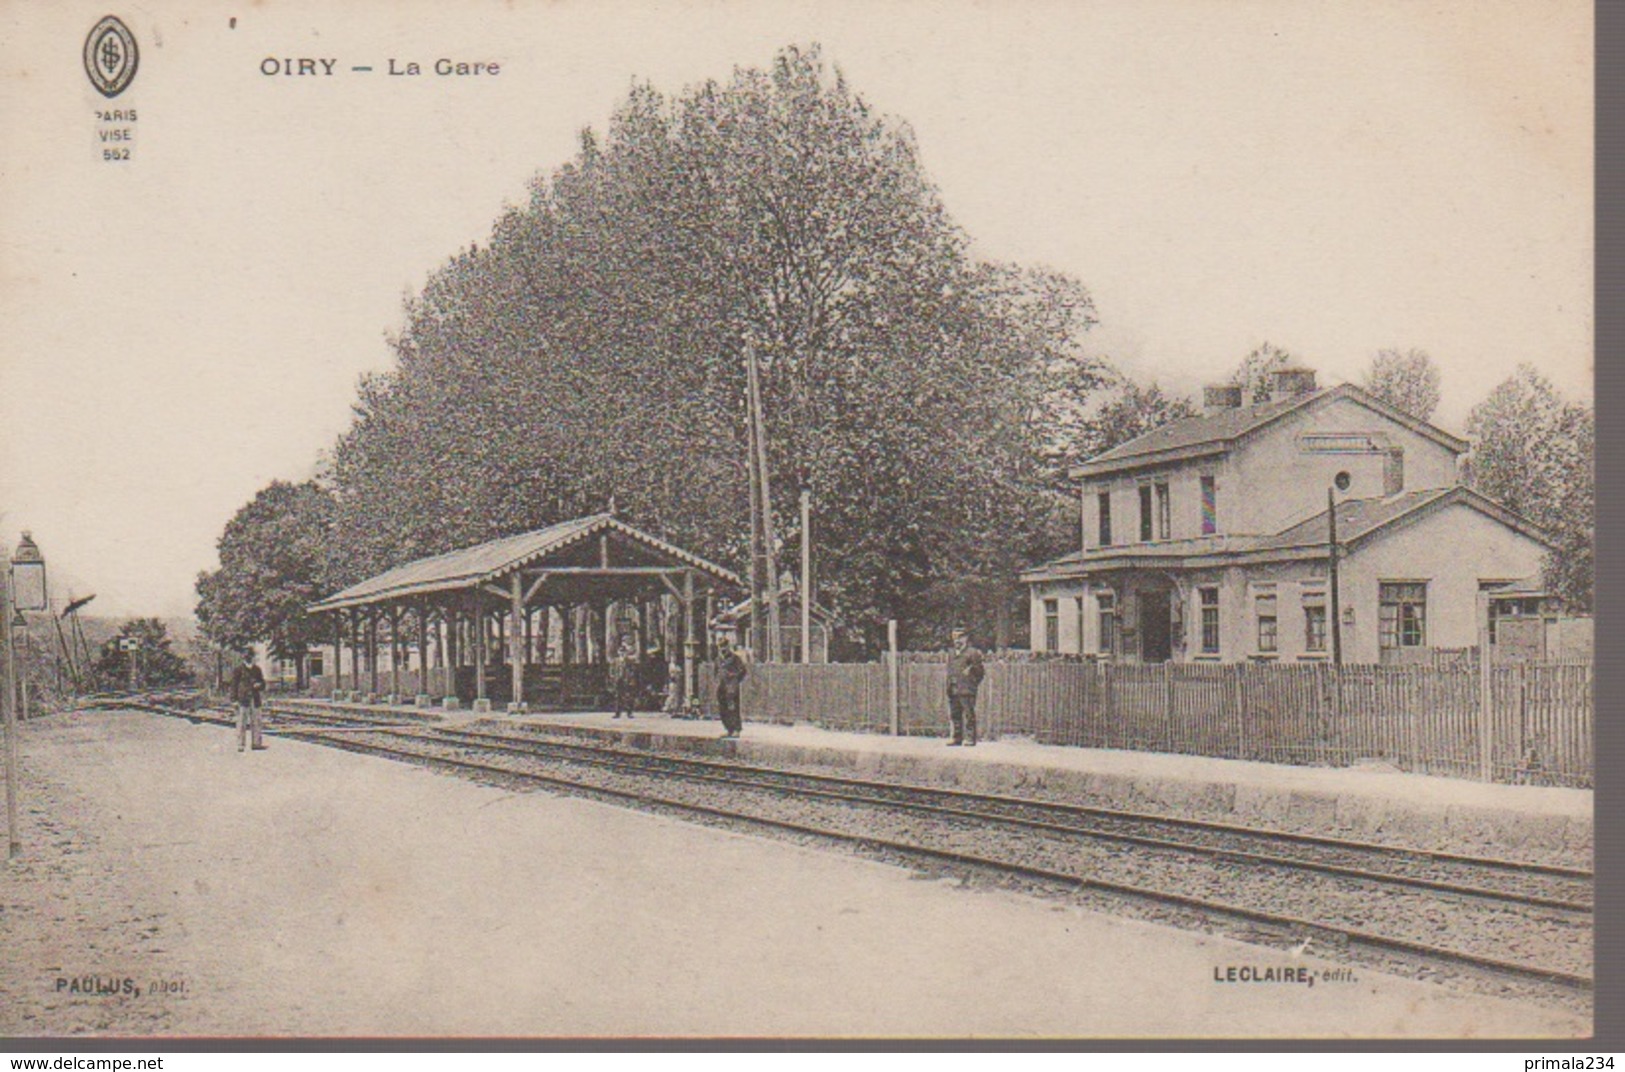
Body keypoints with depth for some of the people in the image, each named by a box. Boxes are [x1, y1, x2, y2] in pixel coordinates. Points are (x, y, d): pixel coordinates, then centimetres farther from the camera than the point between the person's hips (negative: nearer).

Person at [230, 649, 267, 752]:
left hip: (255, 699, 5)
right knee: (242, 722, -6)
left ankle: (257, 743, 12)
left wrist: (259, 685, -5)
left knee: (256, 721, 7)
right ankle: (240, 745, -4)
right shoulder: (238, 670, 0)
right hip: (243, 700, -5)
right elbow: (234, 685, -1)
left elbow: (262, 682, 20)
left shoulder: (257, 670, 14)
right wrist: (234, 699, -7)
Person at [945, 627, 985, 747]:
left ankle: (970, 738, -7)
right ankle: (957, 738, 15)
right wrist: (949, 686, 18)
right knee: (954, 714, 8)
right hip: (953, 690, 7)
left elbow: (979, 670, -1)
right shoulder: (951, 654, 20)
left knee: (969, 714, -8)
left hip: (967, 690, -7)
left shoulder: (972, 653, -2)